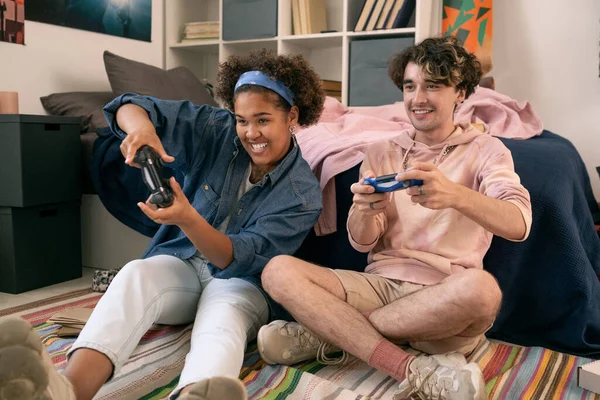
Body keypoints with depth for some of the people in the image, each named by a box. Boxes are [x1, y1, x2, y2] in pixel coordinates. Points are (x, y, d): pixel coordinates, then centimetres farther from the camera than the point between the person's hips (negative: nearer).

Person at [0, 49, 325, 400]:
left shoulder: (304, 195, -13)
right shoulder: (217, 131, -4)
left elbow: (238, 259, -22)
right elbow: (131, 108, -7)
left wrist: (187, 218, -40)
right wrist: (140, 126, -33)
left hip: (240, 282, -2)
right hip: (181, 263, 3)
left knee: (224, 318, -38)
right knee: (135, 273, -32)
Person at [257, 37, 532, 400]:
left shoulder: (485, 150, 5)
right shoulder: (381, 153, 14)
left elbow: (518, 224, -14)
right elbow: (362, 242, 5)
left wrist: (455, 195, -35)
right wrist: (365, 211, -20)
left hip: (445, 300, -2)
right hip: (380, 284, 3)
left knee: (481, 288, -37)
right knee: (279, 271, -19)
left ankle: (328, 333, -18)